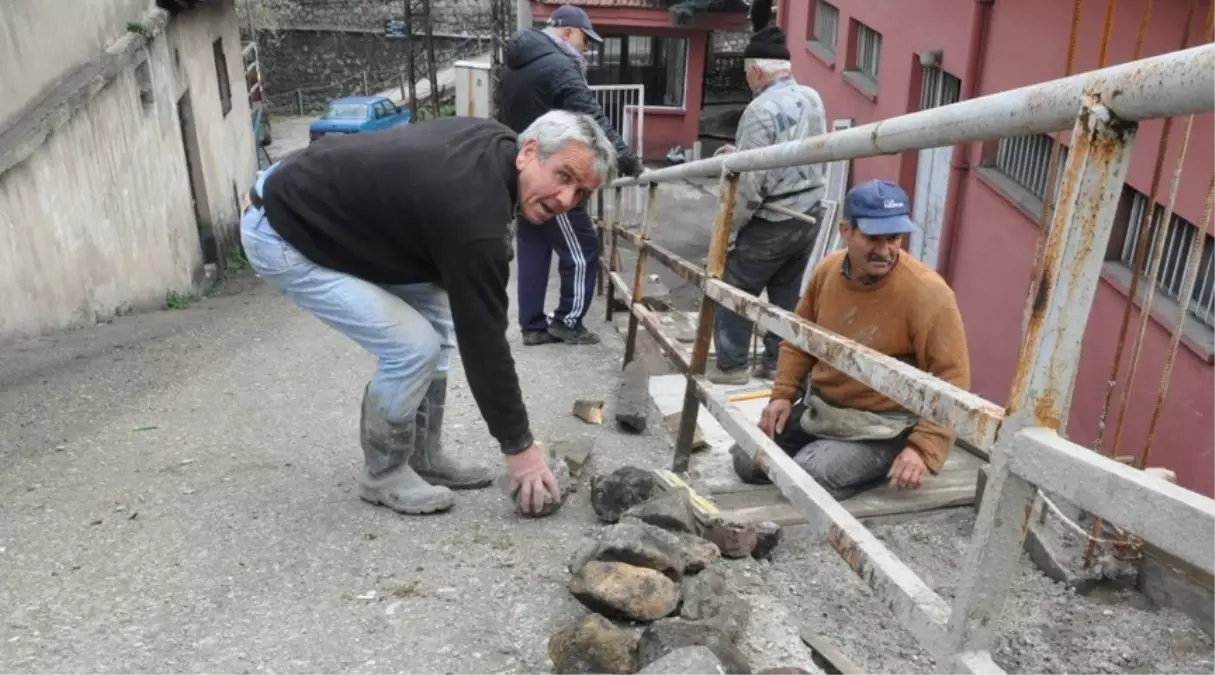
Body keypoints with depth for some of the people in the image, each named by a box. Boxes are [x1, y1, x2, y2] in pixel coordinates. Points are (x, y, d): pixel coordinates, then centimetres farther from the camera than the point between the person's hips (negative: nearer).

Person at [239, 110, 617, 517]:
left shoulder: (495, 145, -4)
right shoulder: (475, 215, -31)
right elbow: (482, 338, -25)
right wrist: (519, 446, -15)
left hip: (326, 211, 10)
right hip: (281, 234, -9)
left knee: (438, 319, 6)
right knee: (413, 347, -14)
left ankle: (424, 459, 18)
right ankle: (384, 473, 10)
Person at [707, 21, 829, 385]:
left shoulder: (762, 109, -19)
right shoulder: (812, 99, 5)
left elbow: (749, 182, -21)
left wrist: (729, 229, -10)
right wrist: (741, 153, 16)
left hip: (770, 223, -8)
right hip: (809, 215, 8)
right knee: (787, 294, 16)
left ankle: (731, 366, 11)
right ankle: (777, 361, 24)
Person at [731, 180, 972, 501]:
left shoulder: (927, 293, -22)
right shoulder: (827, 270, -5)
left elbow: (952, 380, -19)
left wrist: (924, 449, -27)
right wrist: (783, 394, 1)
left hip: (882, 427, -6)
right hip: (818, 407, 6)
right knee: (747, 462, 4)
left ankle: (880, 466, 3)